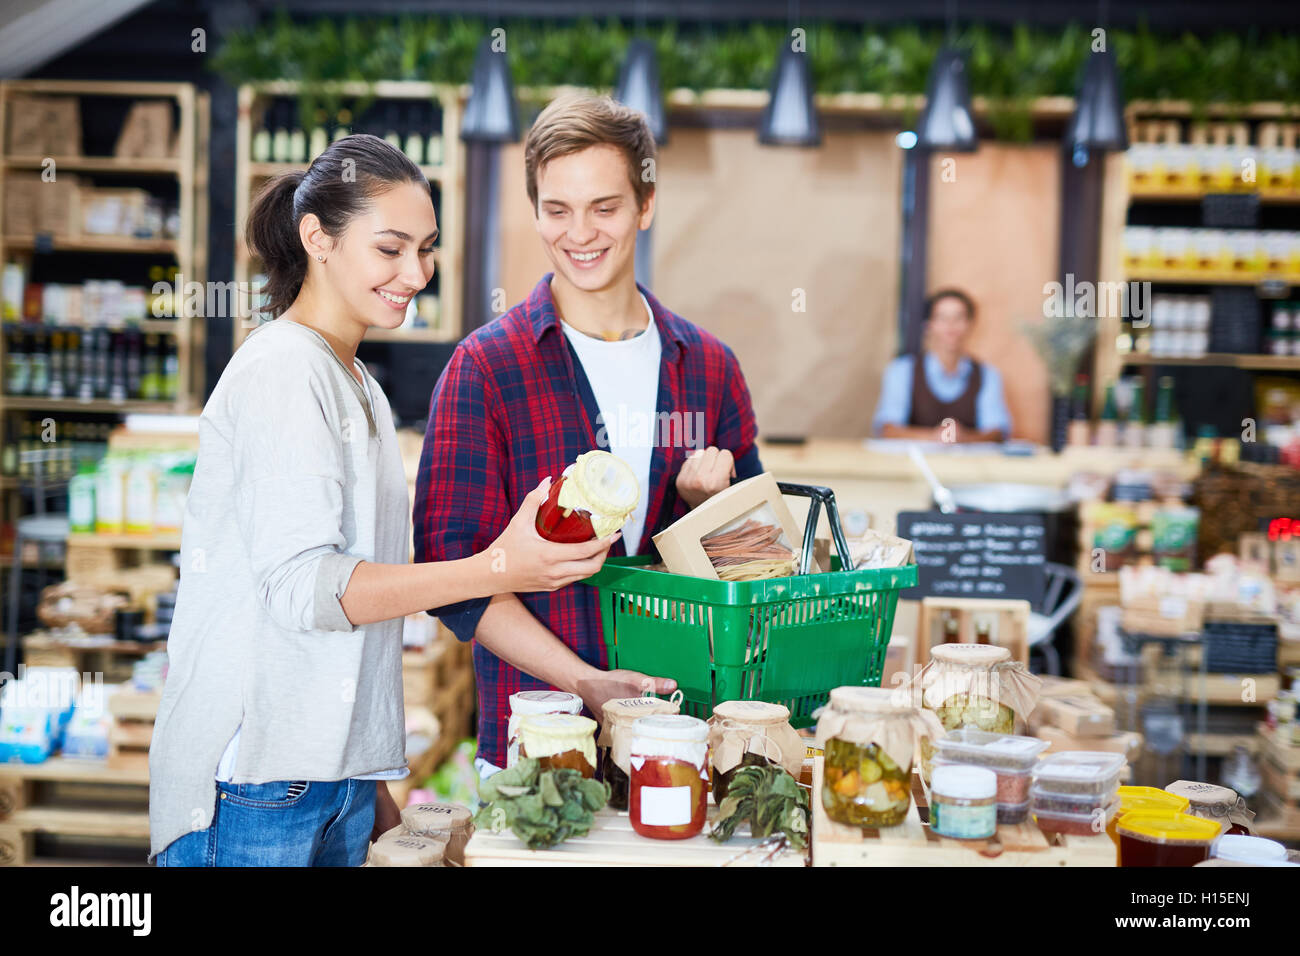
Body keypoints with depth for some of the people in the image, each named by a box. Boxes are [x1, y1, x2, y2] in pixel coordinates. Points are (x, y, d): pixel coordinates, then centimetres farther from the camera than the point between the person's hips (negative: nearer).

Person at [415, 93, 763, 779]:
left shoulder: (707, 366, 8)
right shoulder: (485, 367, -3)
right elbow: (454, 567, -9)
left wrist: (703, 497, -7)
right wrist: (584, 682, -19)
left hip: (682, 728, 3)